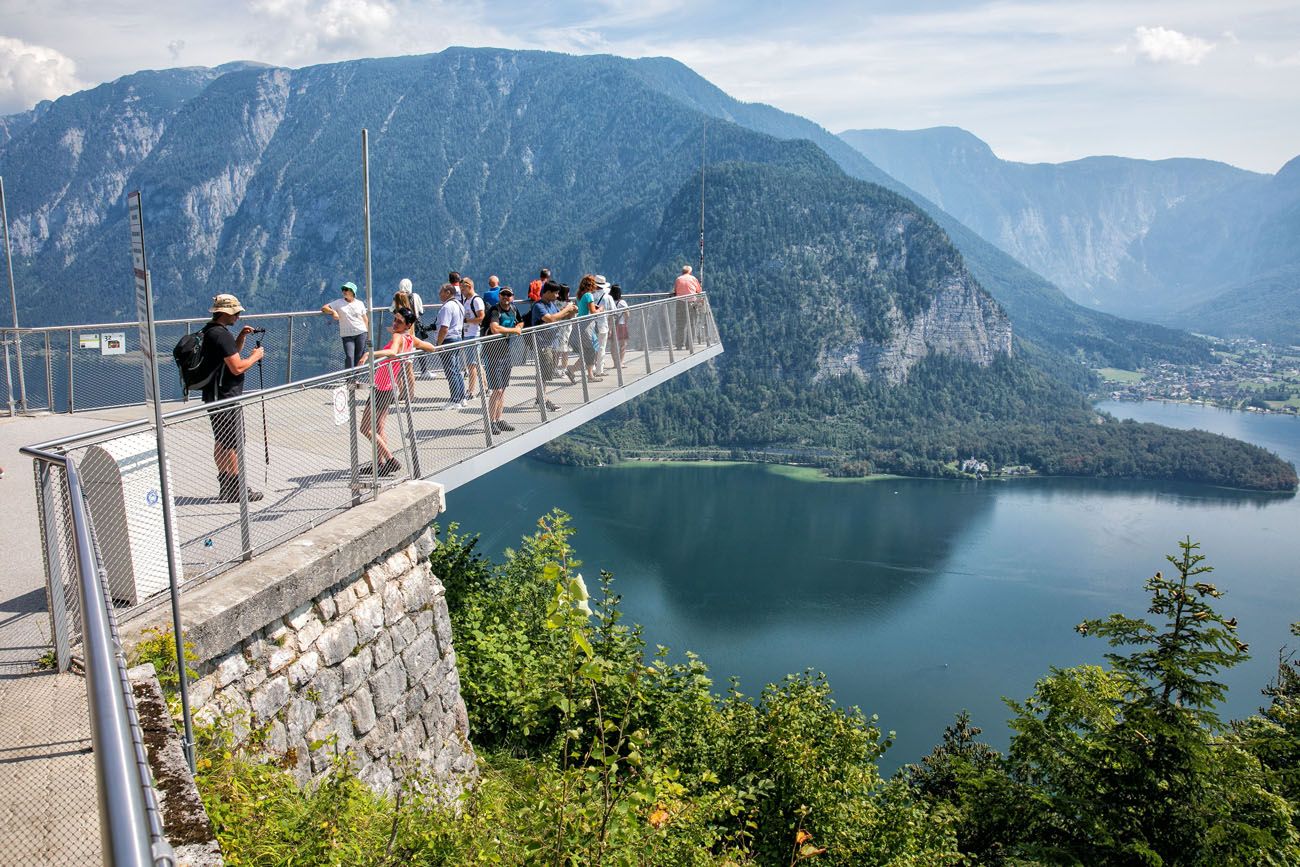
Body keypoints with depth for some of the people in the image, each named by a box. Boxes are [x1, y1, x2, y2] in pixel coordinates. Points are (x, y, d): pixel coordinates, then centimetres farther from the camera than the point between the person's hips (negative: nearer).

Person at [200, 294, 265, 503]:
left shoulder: (210, 332, 13)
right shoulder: (221, 334, -19)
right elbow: (237, 367, -23)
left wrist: (241, 337, 12)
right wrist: (255, 356, -7)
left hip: (214, 397, 10)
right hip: (227, 398, -10)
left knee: (221, 442, 14)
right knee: (235, 444, -4)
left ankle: (225, 487, 21)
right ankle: (238, 490, 0)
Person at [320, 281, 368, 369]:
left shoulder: (360, 303, 10)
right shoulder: (338, 303, 5)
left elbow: (365, 319, 15)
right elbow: (323, 308, 1)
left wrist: (368, 335, 11)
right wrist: (333, 312, -19)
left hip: (361, 333, 1)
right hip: (347, 335, -1)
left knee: (360, 358, 2)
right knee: (349, 357, -15)